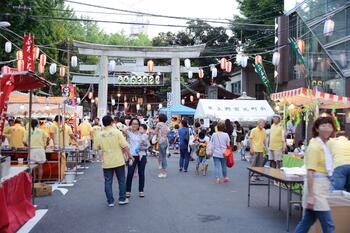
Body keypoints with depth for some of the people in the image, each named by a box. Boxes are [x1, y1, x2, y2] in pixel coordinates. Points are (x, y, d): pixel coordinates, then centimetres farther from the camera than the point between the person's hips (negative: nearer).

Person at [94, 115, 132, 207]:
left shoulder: (100, 135, -2)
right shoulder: (117, 132, -9)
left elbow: (96, 147, 10)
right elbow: (125, 146, -11)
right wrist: (129, 155, 0)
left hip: (106, 162, 2)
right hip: (118, 161, -1)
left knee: (108, 182, 9)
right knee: (121, 180, 13)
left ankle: (110, 201, 11)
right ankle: (122, 199, 18)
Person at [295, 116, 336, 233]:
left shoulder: (325, 145, 12)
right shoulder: (314, 146, -16)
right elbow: (310, 172, -20)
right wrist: (310, 196, -24)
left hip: (323, 186, 9)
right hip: (316, 186, -9)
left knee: (308, 220, 15)